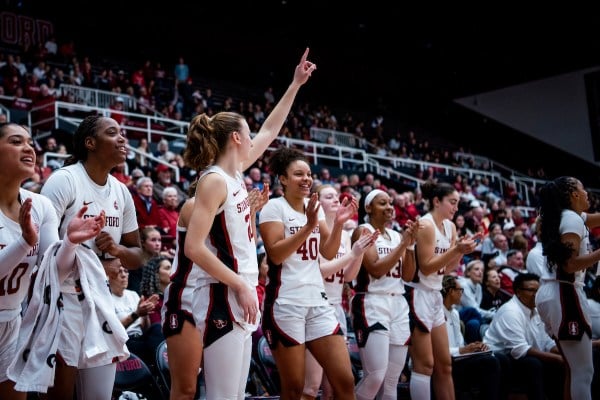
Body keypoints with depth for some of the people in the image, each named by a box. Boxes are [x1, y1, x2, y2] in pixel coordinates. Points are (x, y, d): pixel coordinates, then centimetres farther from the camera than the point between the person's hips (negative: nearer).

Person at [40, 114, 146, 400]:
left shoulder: (122, 192, 10)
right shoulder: (64, 179, -10)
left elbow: (138, 256, 14)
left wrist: (117, 250, -8)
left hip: (100, 299, 6)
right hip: (62, 297, -6)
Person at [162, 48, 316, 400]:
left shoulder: (234, 175, 10)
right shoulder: (215, 180, -13)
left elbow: (270, 131, 23)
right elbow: (194, 247, -21)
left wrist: (296, 85, 27)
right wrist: (241, 286, -19)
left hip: (240, 297, 9)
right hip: (223, 298, -9)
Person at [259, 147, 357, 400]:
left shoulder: (315, 206, 13)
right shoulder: (274, 207, -4)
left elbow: (329, 253, 12)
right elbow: (275, 254, -16)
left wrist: (338, 224, -2)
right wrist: (308, 226, -21)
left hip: (317, 301, 6)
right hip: (285, 304, -6)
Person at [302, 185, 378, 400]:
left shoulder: (345, 235, 14)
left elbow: (348, 276, 10)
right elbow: (317, 270, -16)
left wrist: (361, 252, -4)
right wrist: (352, 254, -18)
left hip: (336, 308, 8)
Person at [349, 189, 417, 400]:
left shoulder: (396, 235, 15)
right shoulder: (363, 231, -5)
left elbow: (408, 276, 10)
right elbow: (376, 269, -17)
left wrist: (410, 245, -1)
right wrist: (403, 243, -14)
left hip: (398, 304, 7)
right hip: (372, 305, -7)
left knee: (392, 379, 8)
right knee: (376, 376, -15)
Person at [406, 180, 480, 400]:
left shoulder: (450, 227, 11)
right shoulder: (426, 225, -14)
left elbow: (445, 269, 14)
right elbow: (426, 267, -19)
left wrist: (461, 252, -1)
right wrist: (455, 250, -23)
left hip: (435, 296, 9)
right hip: (418, 295, -9)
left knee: (444, 364, 13)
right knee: (425, 365, -6)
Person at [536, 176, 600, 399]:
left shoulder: (569, 217, 19)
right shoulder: (573, 218, -10)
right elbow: (570, 264, -20)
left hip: (552, 294, 10)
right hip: (564, 295, -10)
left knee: (574, 369, 15)